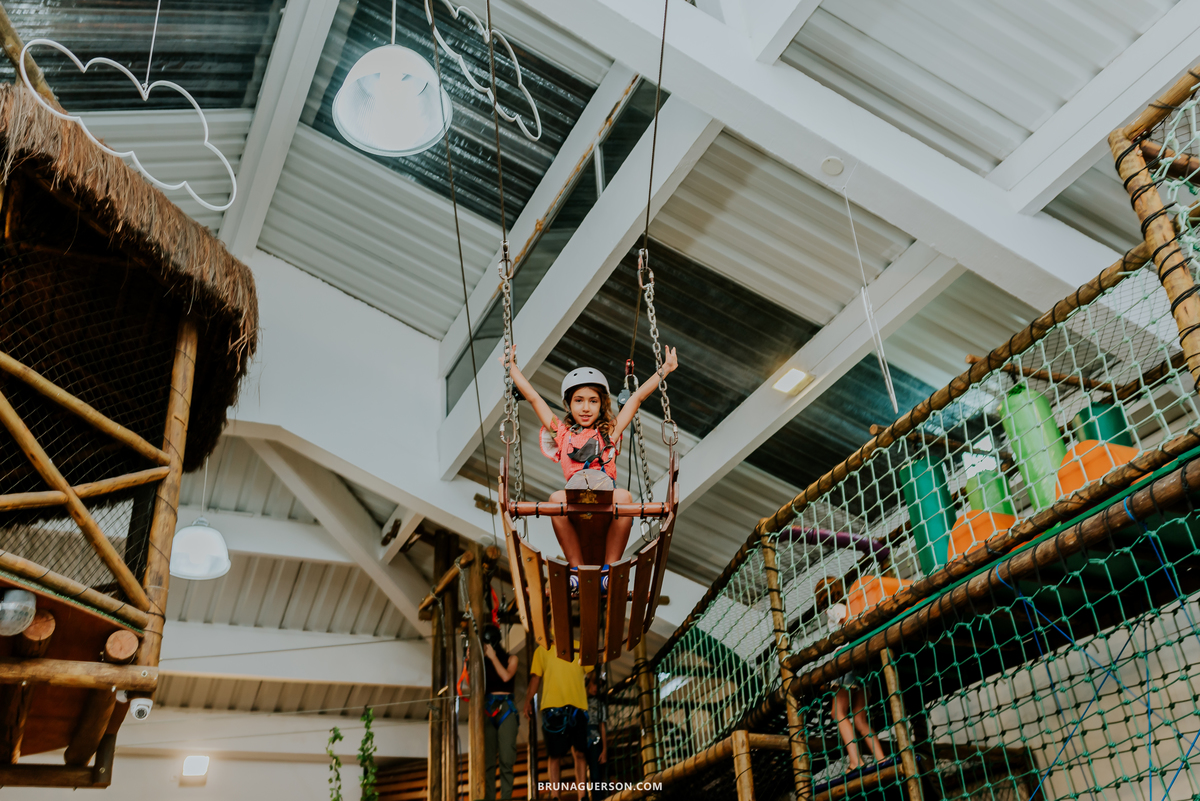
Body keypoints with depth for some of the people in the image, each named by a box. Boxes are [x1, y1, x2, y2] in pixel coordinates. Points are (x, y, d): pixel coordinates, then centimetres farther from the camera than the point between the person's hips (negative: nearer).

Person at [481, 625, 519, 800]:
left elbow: (506, 676, -12)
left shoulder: (510, 658, 6)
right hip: (488, 709, 2)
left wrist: (493, 656, -6)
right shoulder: (482, 660, 9)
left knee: (506, 758, -8)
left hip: (506, 709, -2)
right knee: (487, 758, 0)